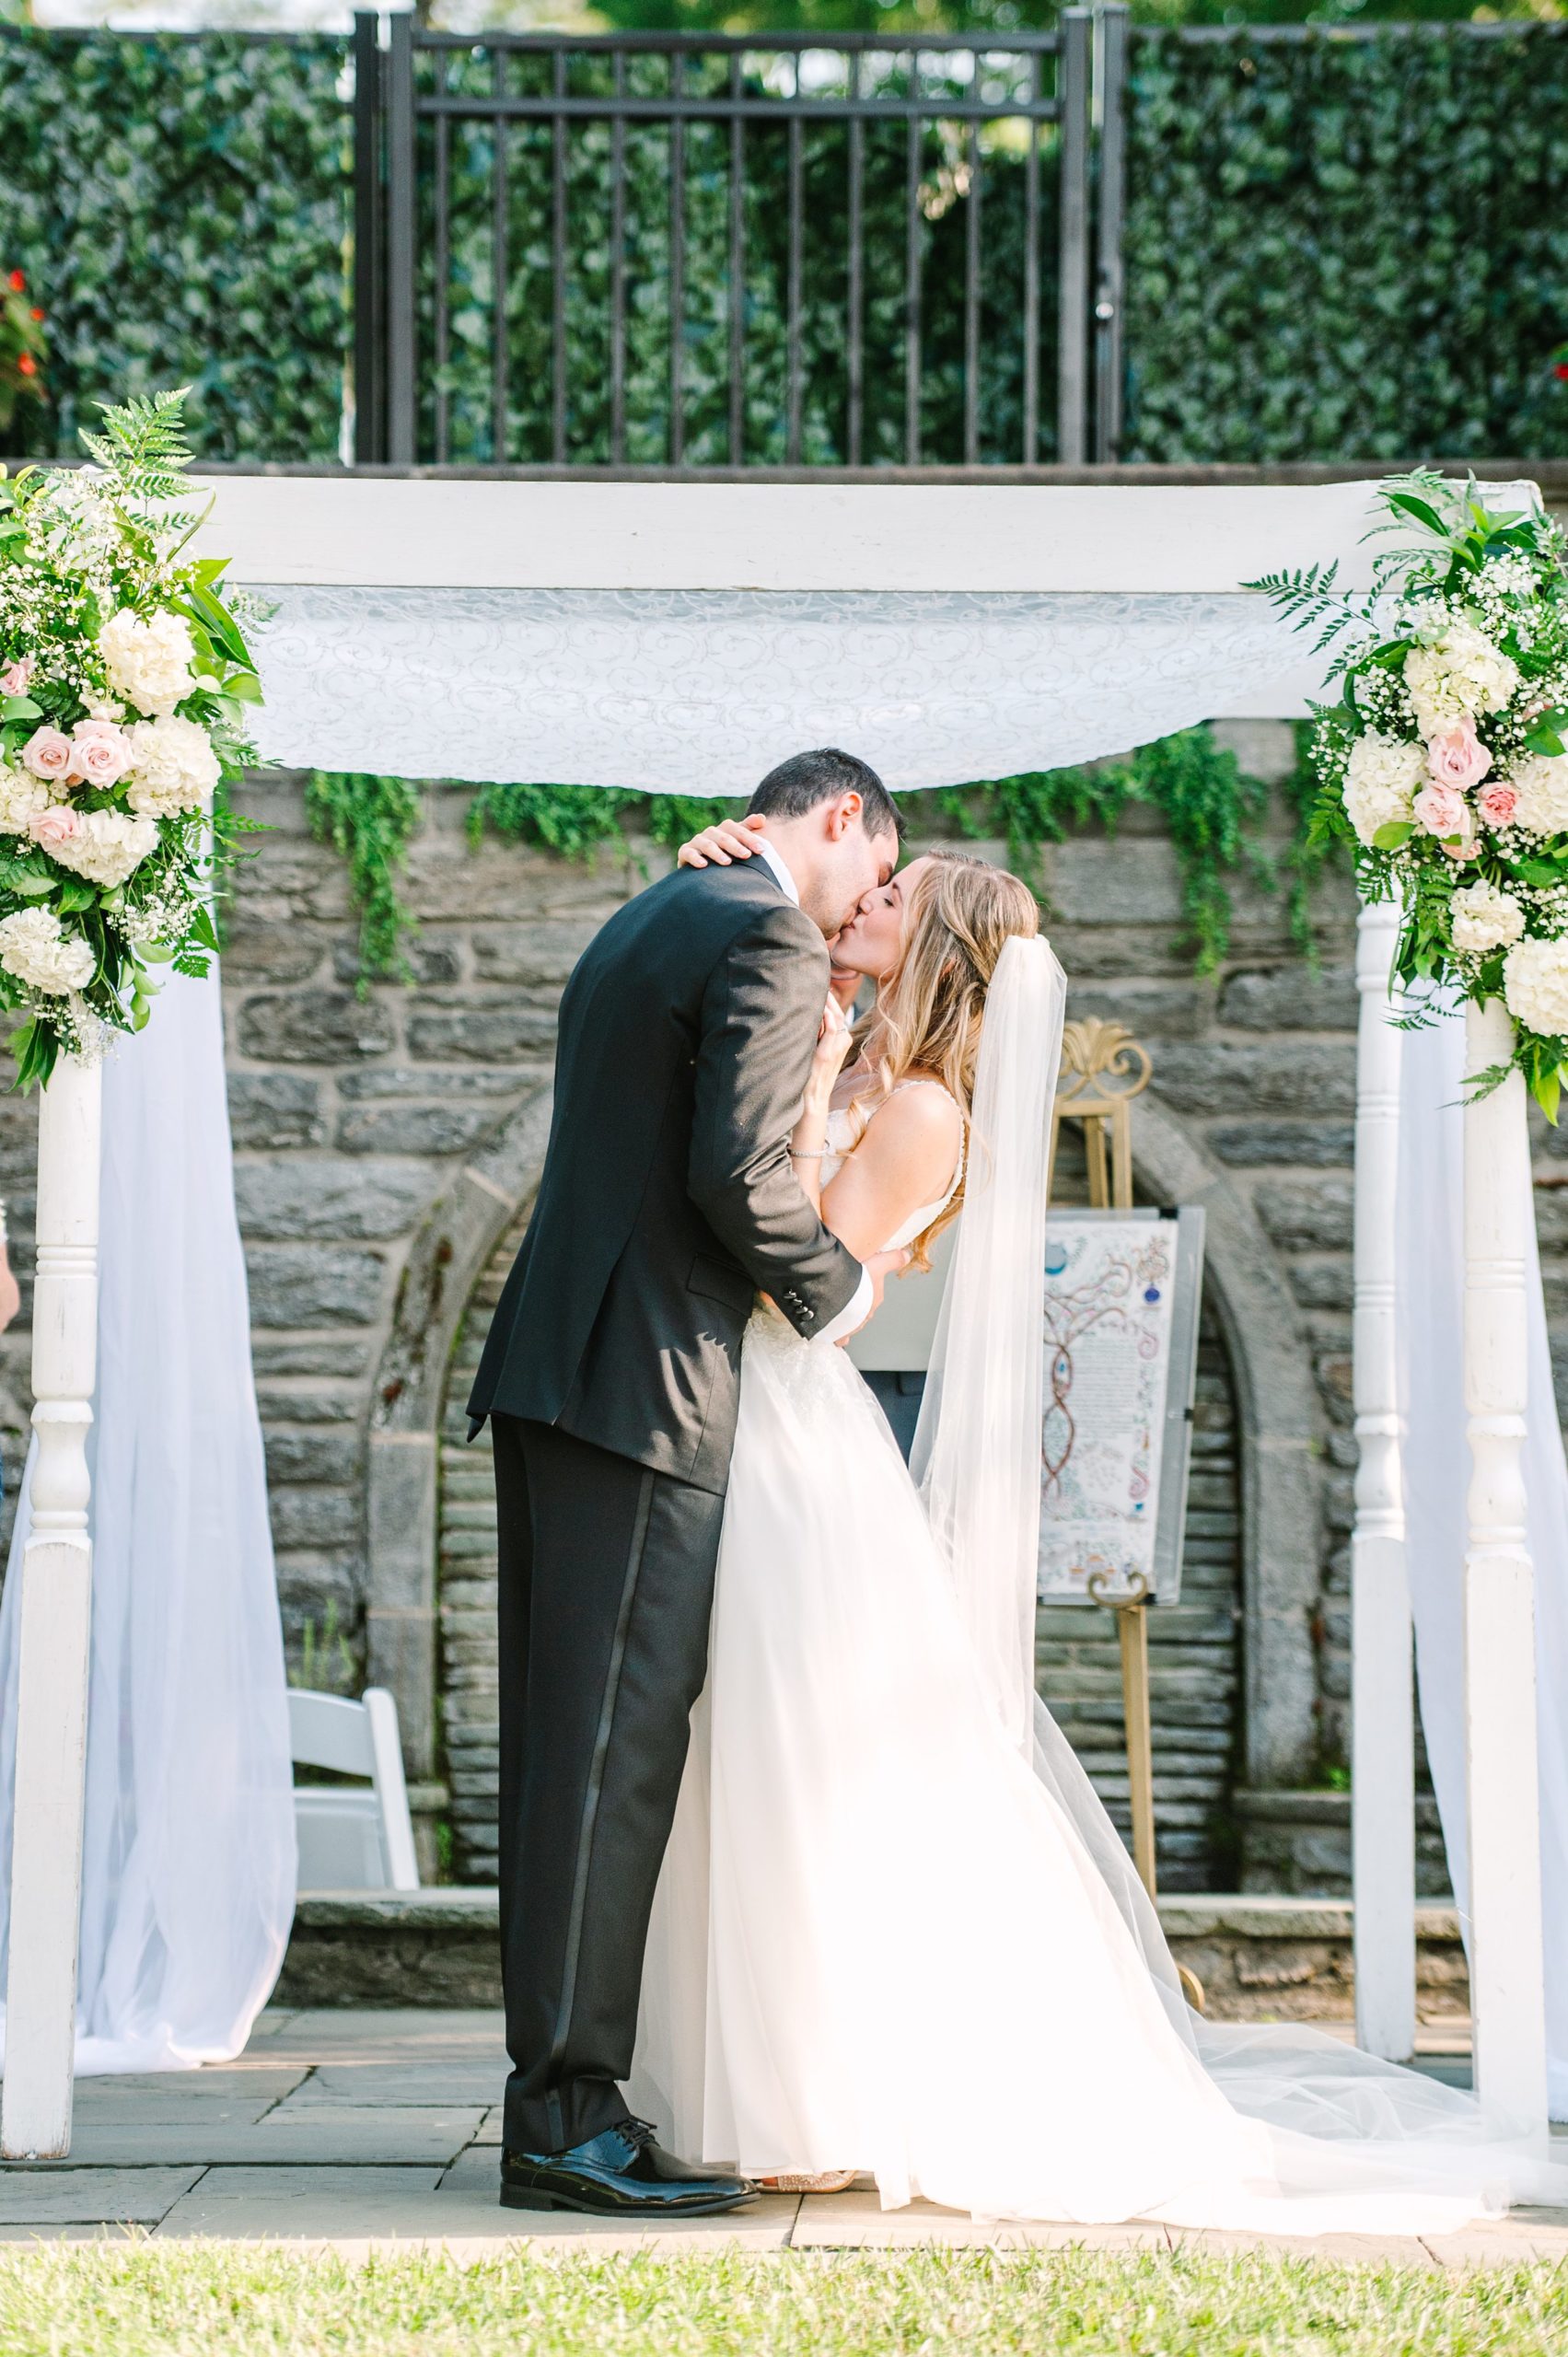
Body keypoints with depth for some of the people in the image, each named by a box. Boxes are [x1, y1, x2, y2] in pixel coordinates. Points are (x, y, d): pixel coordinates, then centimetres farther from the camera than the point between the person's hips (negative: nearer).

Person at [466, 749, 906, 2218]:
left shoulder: (640, 927, 22)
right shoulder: (772, 940, -8)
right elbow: (736, 1171, -18)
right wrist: (835, 1293, -3)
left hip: (548, 1374, 10)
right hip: (642, 1383, -10)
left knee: (563, 1739, 9)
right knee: (616, 1739, -10)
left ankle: (557, 2091, 11)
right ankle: (571, 2113, -11)